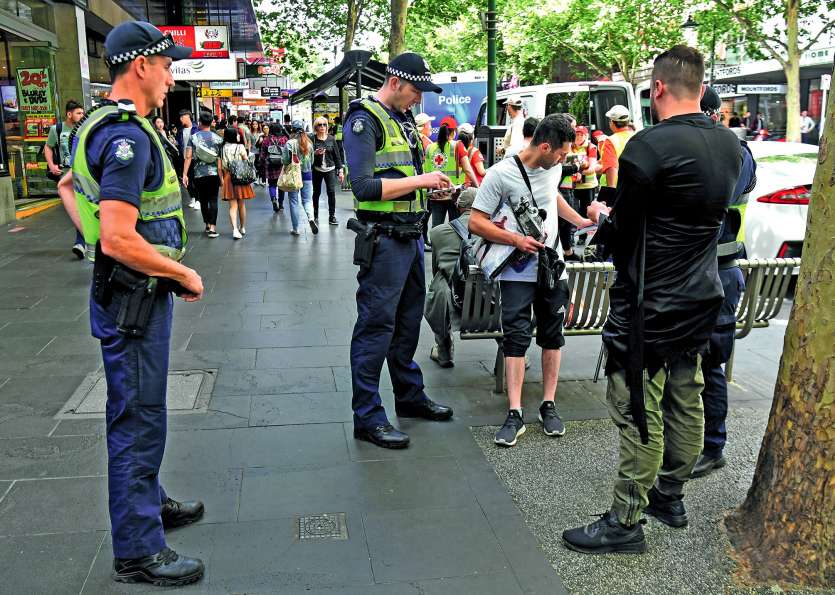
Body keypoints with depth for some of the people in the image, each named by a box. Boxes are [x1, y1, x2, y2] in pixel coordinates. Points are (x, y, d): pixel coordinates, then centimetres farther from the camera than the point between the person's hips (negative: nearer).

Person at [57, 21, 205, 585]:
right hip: (133, 299, -10)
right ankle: (137, 551, 13)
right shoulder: (128, 136, -22)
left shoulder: (104, 126, 12)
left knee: (140, 414, 22)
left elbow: (70, 184, 27)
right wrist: (185, 275, -17)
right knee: (138, 421, 0)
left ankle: (148, 503, 39)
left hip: (135, 294, 10)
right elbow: (118, 240, -29)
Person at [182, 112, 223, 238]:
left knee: (203, 200, 14)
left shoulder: (193, 137, -1)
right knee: (213, 200, -1)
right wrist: (222, 175, 3)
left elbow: (188, 157, -7)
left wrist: (185, 174, -6)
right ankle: (213, 228, -10)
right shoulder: (217, 138, 0)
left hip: (199, 174, 0)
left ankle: (207, 225, 24)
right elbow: (220, 159, -3)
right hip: (214, 173, 0)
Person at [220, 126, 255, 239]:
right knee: (242, 205, 13)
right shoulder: (240, 147, -8)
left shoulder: (223, 148, -1)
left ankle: (235, 229, -11)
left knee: (232, 206, 3)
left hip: (228, 178, 2)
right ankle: (242, 228, 27)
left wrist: (222, 179, 11)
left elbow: (221, 167, 1)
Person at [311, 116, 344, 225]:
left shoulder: (331, 139, 3)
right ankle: (315, 215, 22)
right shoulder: (312, 139, -2)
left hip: (330, 170, 0)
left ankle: (332, 216, -3)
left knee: (331, 192, -10)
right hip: (316, 170, 0)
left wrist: (340, 171, 3)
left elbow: (337, 155, 6)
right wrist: (315, 153, -21)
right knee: (316, 193, 8)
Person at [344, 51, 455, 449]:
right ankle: (367, 416, 6)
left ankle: (410, 395, 32)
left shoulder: (404, 119, 16)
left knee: (408, 321, 18)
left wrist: (431, 187, 5)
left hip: (412, 235, 9)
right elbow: (364, 186, -22)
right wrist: (421, 180, -18)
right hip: (384, 240, -9)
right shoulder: (364, 120, -11)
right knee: (375, 327, -3)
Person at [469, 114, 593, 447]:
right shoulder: (501, 174, -14)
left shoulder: (554, 168, 5)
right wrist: (516, 240, -20)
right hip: (518, 272, -6)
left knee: (552, 337, 9)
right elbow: (476, 222, -14)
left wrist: (580, 221, 23)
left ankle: (548, 406, 20)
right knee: (516, 338, -6)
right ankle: (515, 414, -1)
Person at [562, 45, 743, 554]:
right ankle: (671, 494, 35)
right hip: (700, 301, 8)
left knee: (638, 413, 0)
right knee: (686, 403, 18)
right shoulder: (730, 144, 5)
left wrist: (602, 220, 6)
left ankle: (626, 521, 10)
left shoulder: (650, 145, -20)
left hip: (649, 308, -8)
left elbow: (619, 235, -17)